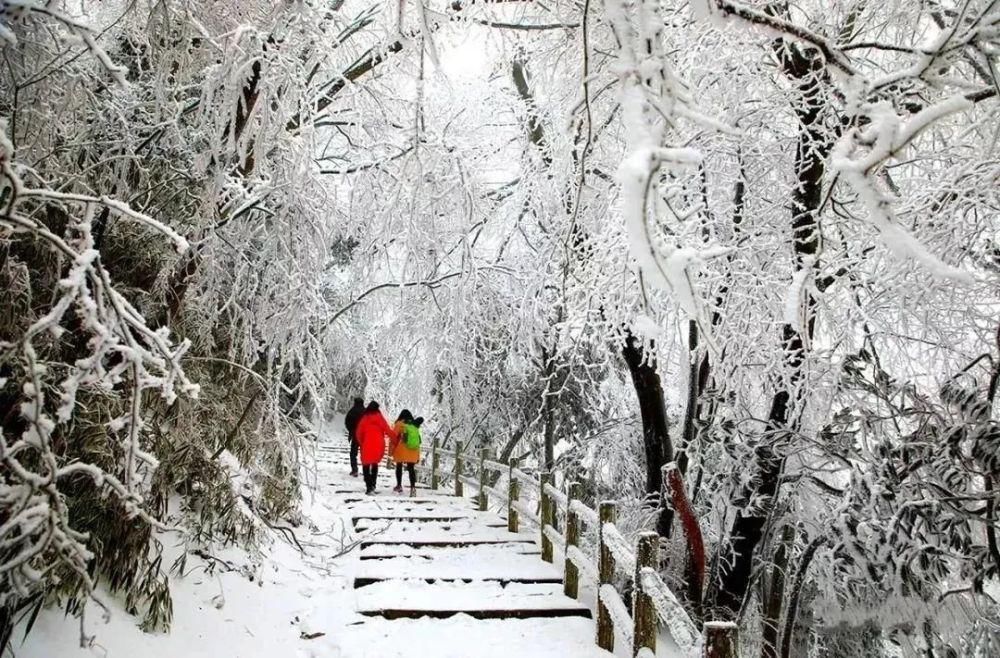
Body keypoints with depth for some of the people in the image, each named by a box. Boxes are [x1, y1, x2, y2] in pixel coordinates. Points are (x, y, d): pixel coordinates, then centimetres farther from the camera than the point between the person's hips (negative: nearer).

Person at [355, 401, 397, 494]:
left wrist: (361, 443, 19)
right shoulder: (380, 417, -2)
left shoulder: (364, 418, 0)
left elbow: (359, 432, 3)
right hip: (379, 445, 2)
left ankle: (369, 486, -9)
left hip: (367, 445, -2)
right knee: (375, 464, 21)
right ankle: (373, 485, 19)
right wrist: (396, 436, 8)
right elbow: (387, 430, -5)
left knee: (366, 465, 6)